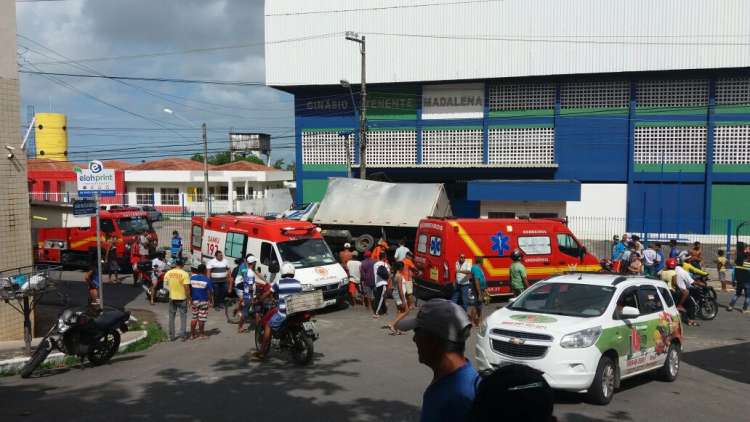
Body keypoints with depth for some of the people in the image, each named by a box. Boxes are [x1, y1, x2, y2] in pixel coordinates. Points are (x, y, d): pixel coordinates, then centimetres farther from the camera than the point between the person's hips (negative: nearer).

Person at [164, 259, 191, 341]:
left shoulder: (168, 273, -2)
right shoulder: (184, 274, -13)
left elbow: (165, 285, 4)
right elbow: (187, 287, -16)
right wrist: (189, 297, -6)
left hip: (172, 297, 3)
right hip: (182, 298, -3)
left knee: (171, 317, 13)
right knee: (183, 317, 9)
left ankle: (171, 336, 16)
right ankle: (183, 335, 8)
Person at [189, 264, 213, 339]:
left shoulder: (192, 278, -2)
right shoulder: (206, 280, -13)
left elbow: (189, 289, 2)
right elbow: (210, 291, -12)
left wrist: (190, 298, 13)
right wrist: (211, 300, 0)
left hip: (194, 300, 4)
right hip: (203, 301, -4)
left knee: (194, 317, 14)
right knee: (201, 318, 5)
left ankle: (192, 334, 17)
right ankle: (201, 334, 12)